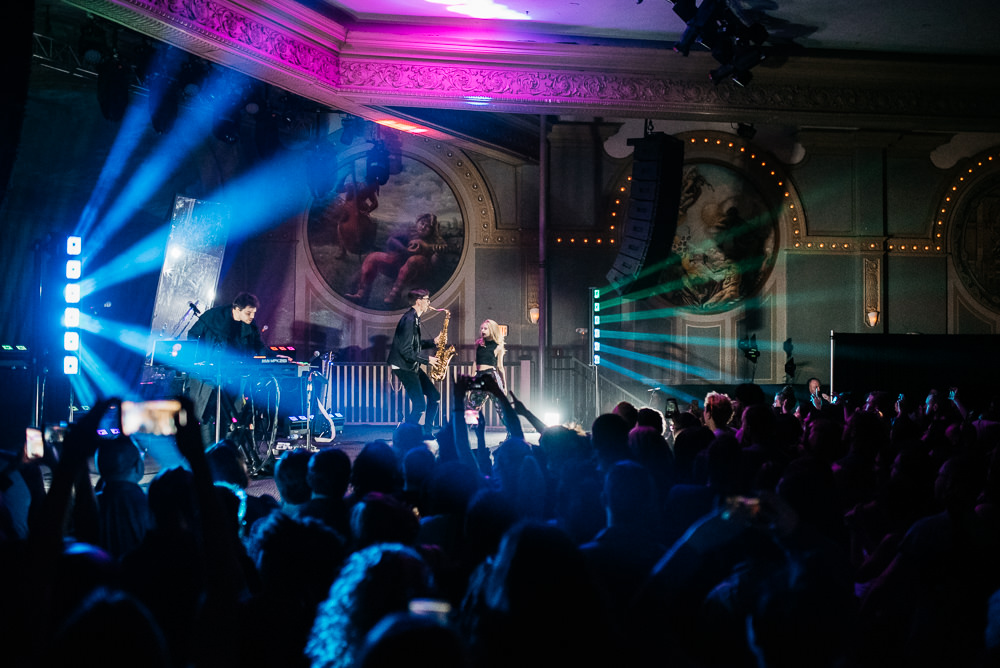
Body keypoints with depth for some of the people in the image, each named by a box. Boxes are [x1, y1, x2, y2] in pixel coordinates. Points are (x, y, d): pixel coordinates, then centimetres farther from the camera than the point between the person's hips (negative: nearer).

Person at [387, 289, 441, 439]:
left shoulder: (415, 318, 12)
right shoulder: (409, 320, -19)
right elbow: (406, 351, -23)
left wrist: (433, 342, 9)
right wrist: (427, 359, -15)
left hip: (412, 366, 10)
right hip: (403, 367, -10)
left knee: (434, 396, 9)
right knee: (419, 406, -12)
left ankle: (426, 432, 15)